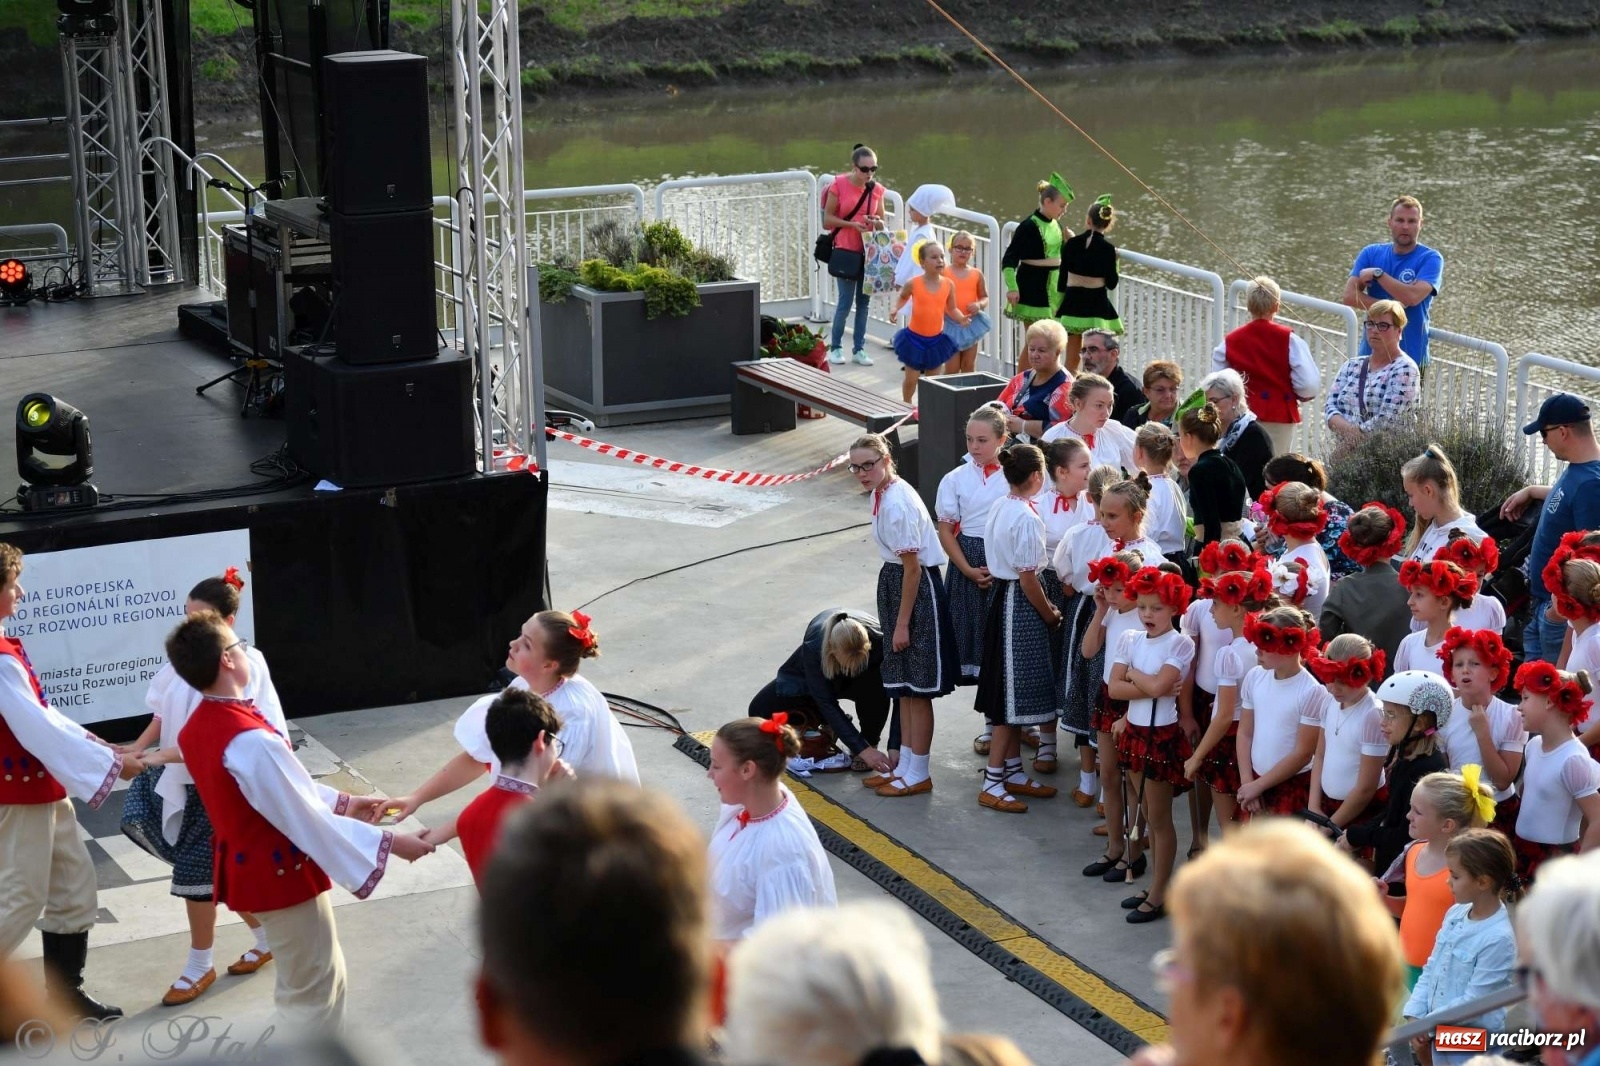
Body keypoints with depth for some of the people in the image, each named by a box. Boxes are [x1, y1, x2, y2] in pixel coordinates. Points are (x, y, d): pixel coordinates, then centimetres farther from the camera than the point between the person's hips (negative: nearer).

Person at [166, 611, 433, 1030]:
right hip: (282, 874, -9)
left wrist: (342, 803, 11)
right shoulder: (248, 740, -31)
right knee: (316, 990, 7)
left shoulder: (197, 729, 0)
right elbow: (306, 818, -27)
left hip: (251, 869, 9)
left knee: (301, 983, 24)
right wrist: (388, 843, -19)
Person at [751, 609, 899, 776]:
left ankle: (870, 741, -11)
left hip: (862, 679, 0)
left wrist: (894, 748, -45)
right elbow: (826, 702, -36)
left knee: (876, 685, -38)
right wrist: (862, 749, -43)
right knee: (760, 710, -18)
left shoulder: (879, 640, -39)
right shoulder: (813, 646, -40)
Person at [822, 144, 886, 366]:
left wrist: (877, 223, -11)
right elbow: (827, 219, -6)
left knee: (864, 302, 9)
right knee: (845, 302, -3)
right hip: (846, 252, -4)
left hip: (869, 253, 4)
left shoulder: (877, 190, 2)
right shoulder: (839, 185, -9)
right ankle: (835, 347, 14)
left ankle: (859, 349, 18)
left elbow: (881, 221, 12)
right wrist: (852, 224, -18)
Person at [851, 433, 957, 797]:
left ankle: (917, 775, 11)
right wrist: (896, 620, 15)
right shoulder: (883, 494, 5)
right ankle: (904, 765, 27)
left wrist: (902, 623, -16)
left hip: (918, 589, -10)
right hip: (896, 581, 10)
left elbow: (912, 567, -21)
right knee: (903, 683, 17)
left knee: (917, 687, 1)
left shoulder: (897, 504, -23)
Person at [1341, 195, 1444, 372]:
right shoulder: (1371, 253, 7)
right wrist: (1388, 306, -17)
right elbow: (1350, 295, -4)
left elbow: (1413, 297, -20)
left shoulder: (1430, 259, -5)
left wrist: (1377, 273, -12)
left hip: (1411, 356, -3)